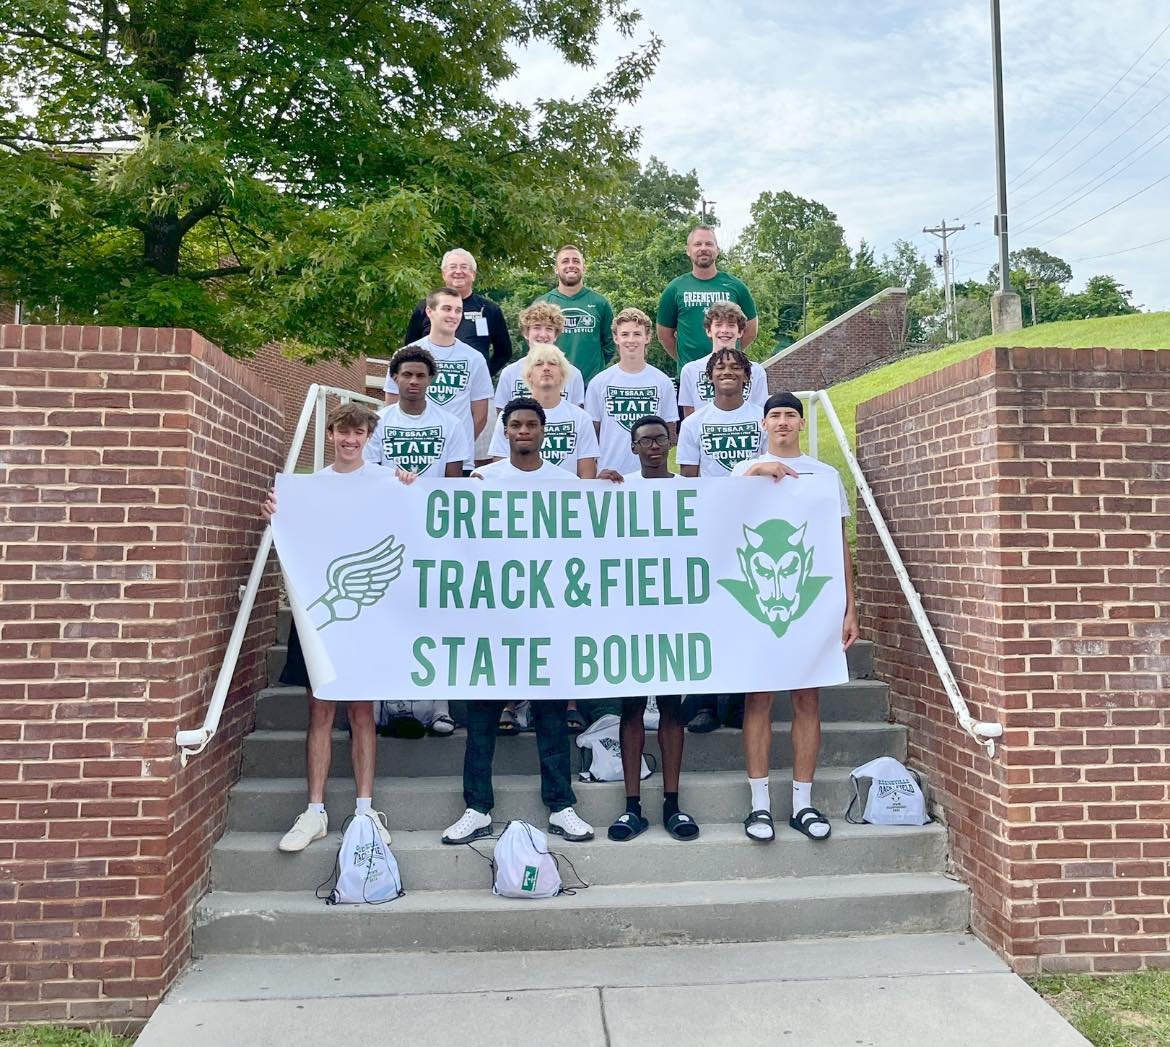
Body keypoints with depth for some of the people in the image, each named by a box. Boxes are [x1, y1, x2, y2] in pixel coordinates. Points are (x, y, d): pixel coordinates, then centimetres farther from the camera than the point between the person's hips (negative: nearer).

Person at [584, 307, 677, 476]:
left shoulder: (662, 382, 5)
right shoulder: (599, 382, 4)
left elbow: (669, 434, 10)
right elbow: (592, 433, 7)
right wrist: (592, 472, 0)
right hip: (609, 472, 0)